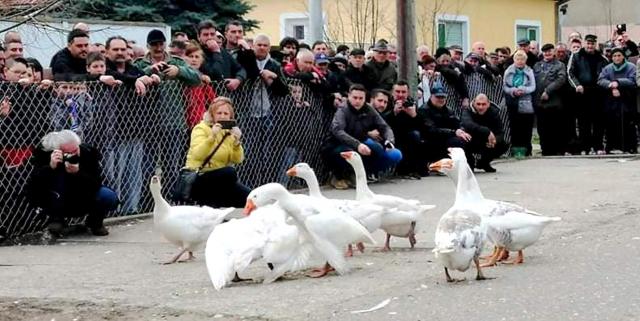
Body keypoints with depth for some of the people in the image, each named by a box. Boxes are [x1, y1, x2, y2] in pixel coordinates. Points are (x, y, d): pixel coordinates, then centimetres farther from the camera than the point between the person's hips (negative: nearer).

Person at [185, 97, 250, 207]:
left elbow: (237, 160, -2)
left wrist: (237, 141, -18)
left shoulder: (230, 132, 11)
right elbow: (197, 155, -23)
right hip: (198, 179, -6)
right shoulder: (201, 128, -5)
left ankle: (209, 203, -1)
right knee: (229, 172, -32)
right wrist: (212, 137, -34)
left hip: (221, 180, 7)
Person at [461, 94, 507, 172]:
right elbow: (468, 124, -45)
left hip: (486, 145, 4)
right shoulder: (468, 111, -21)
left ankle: (484, 163, 10)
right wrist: (487, 132, -55)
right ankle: (470, 162, -3)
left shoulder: (494, 112, -11)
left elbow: (500, 132, -15)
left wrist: (495, 140, -39)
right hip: (471, 144, -4)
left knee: (503, 145, -18)